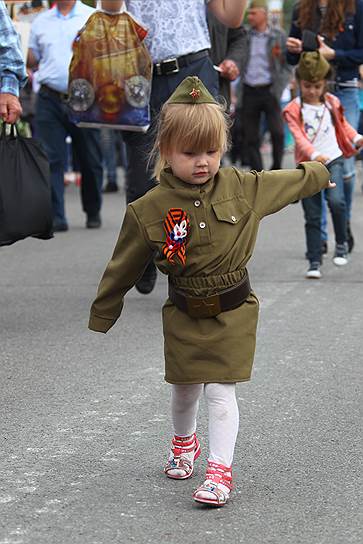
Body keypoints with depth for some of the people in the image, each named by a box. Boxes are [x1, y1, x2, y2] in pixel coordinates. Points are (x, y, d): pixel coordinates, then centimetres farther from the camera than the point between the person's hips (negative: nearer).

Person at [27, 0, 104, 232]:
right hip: (50, 101, 2)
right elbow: (32, 61, 20)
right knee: (51, 159, -8)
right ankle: (55, 217, -8)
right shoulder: (41, 22, 14)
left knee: (90, 160, 6)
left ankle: (93, 212, 22)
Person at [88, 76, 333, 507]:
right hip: (183, 314, 1)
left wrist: (321, 174, 27)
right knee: (184, 389, 15)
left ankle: (220, 470, 1)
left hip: (232, 312, -1)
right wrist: (100, 318, 3)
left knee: (220, 391, -8)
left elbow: (290, 182, 13)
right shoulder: (148, 210, -13)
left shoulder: (243, 187, -8)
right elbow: (123, 268, -3)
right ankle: (184, 443, 45)